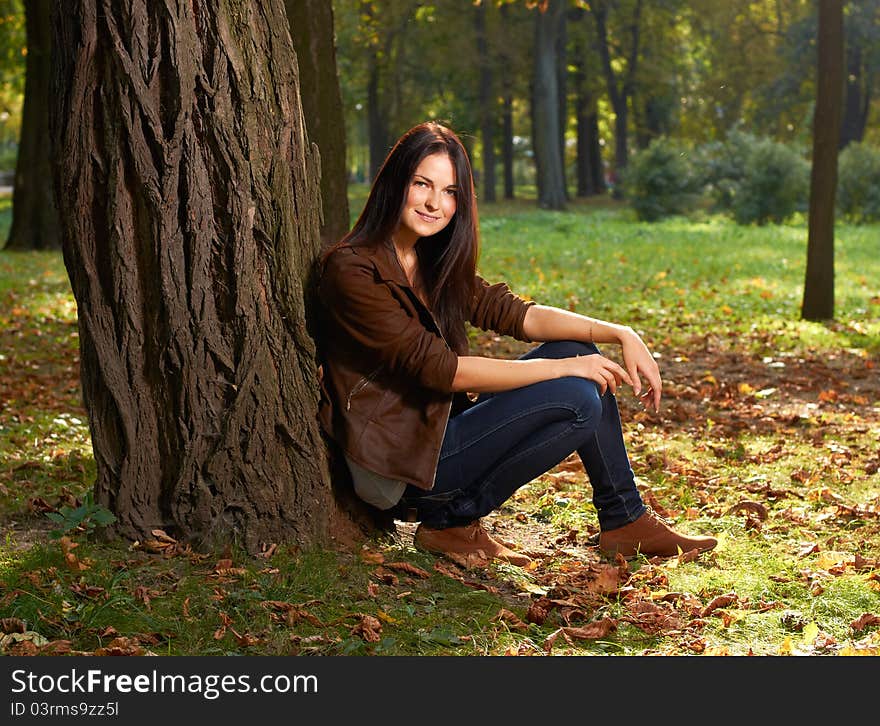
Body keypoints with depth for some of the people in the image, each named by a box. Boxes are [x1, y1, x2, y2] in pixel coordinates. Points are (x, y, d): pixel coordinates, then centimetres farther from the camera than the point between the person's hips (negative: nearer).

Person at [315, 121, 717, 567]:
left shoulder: (433, 264, 10)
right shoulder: (352, 271, -17)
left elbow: (516, 315, 6)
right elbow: (439, 368, -21)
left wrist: (621, 334, -7)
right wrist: (562, 367, -18)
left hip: (439, 430, 9)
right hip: (399, 467, -9)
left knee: (582, 350, 1)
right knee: (577, 399, -18)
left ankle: (625, 521, 8)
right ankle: (452, 521, -6)